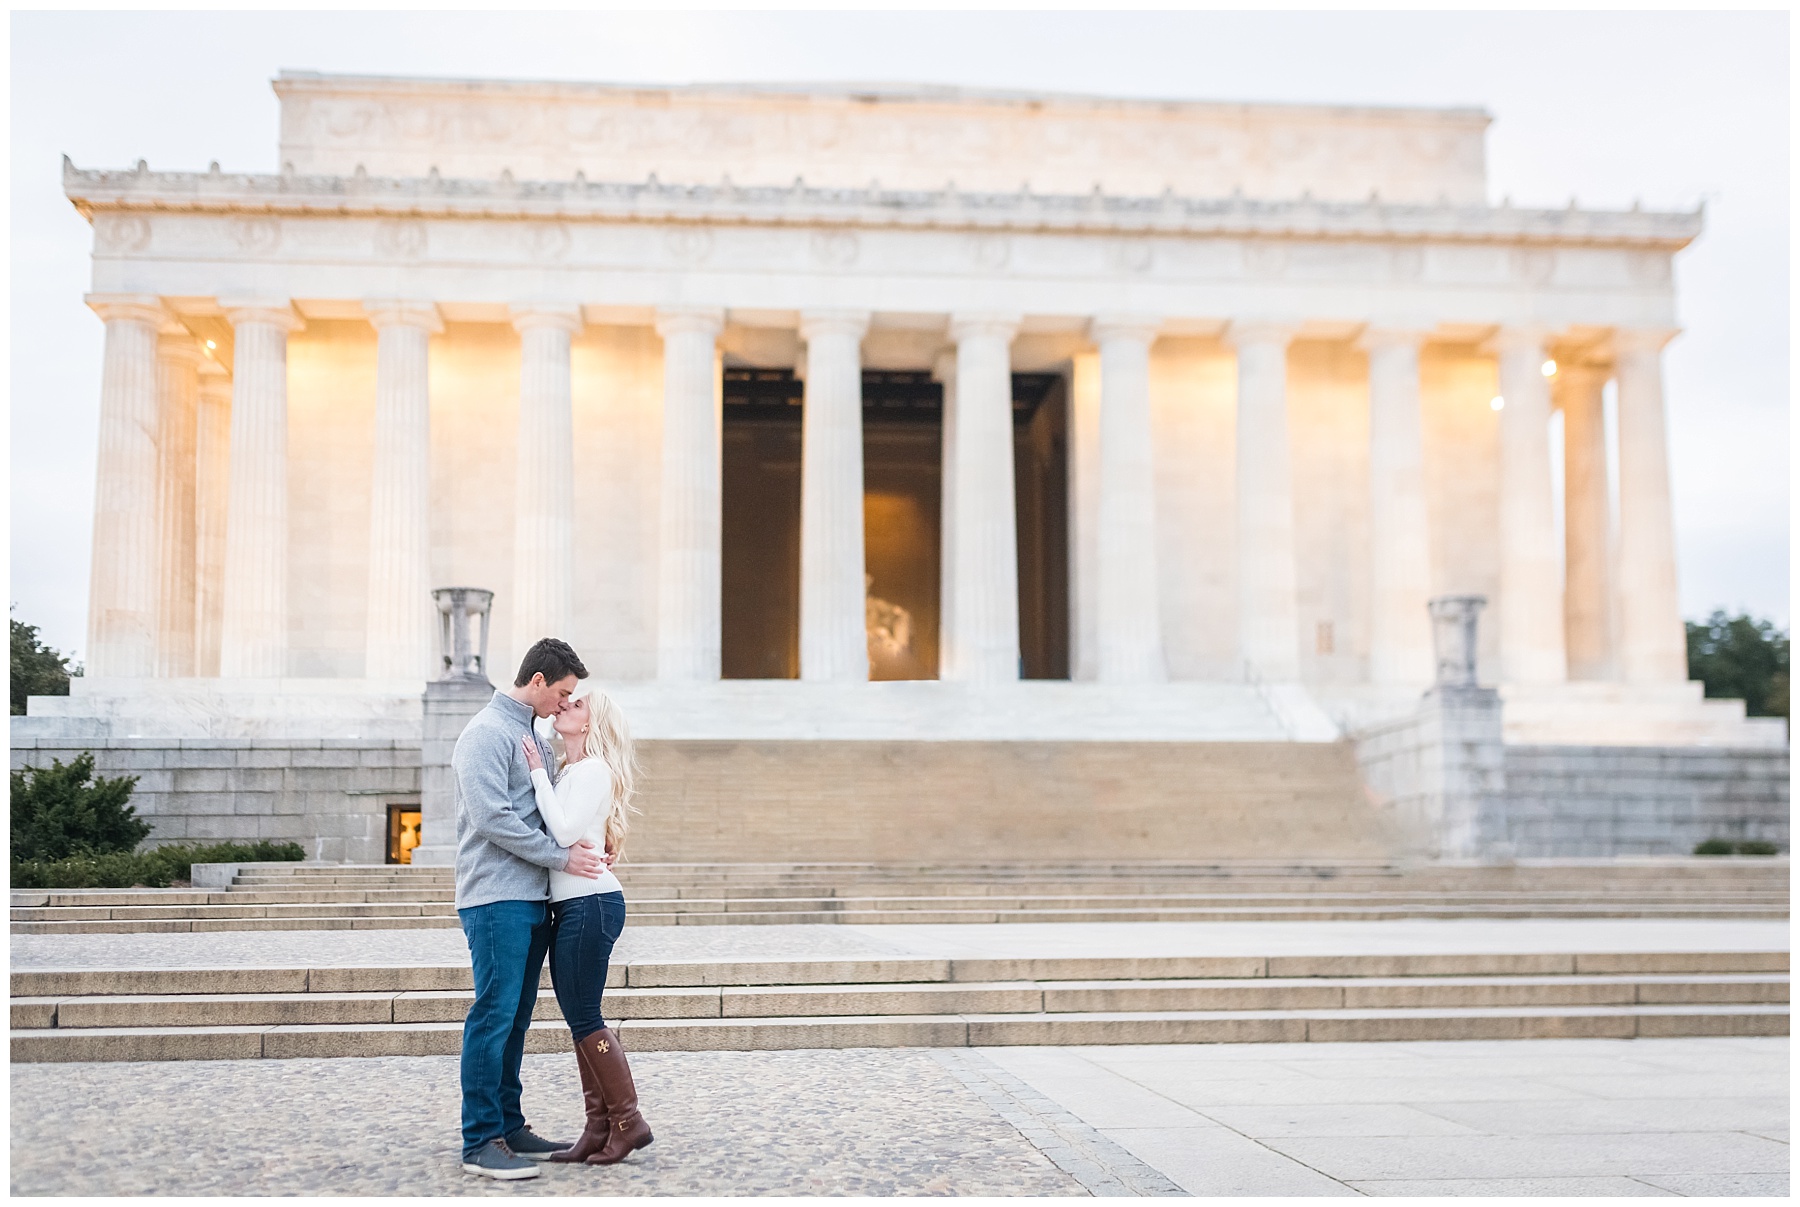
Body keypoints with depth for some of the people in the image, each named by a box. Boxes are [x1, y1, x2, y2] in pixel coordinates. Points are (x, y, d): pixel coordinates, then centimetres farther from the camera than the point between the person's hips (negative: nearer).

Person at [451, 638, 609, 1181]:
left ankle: (508, 1126, 19)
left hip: (532, 898, 9)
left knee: (515, 1019, 12)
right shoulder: (487, 732, -9)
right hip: (496, 897, -9)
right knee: (493, 1015, -8)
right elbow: (492, 817, -18)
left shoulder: (532, 734, 19)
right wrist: (561, 856, -14)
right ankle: (480, 1142, -5)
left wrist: (590, 840, 8)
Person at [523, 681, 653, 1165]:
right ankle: (599, 1127, 12)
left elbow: (566, 830, -21)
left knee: (584, 1018, -6)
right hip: (569, 906, 9)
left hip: (590, 903, -9)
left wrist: (538, 772, -16)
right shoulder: (567, 773, 17)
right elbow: (557, 831, 12)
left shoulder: (594, 770, -9)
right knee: (580, 1019, 8)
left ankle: (628, 1121, 2)